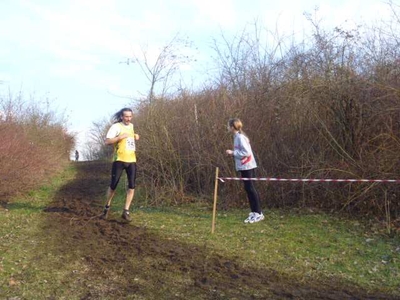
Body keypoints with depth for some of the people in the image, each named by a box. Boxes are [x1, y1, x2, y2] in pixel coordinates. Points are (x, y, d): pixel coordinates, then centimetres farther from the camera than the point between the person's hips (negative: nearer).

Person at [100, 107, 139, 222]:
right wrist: (120, 137, -24)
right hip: (119, 160, -5)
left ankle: (126, 211, 4)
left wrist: (135, 137, 11)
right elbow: (107, 141, -15)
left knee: (132, 186, -3)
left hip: (131, 160, 5)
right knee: (113, 185, 1)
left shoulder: (131, 126, 14)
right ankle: (107, 207, 24)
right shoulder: (116, 126, -7)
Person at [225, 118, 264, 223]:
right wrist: (233, 153, 6)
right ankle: (253, 212, 16)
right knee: (248, 189, 10)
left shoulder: (240, 137, -16)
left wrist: (233, 153, -17)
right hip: (243, 166, 9)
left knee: (250, 188, -6)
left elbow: (246, 152, -21)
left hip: (247, 166, -9)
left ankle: (258, 213, 1)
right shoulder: (237, 136, 12)